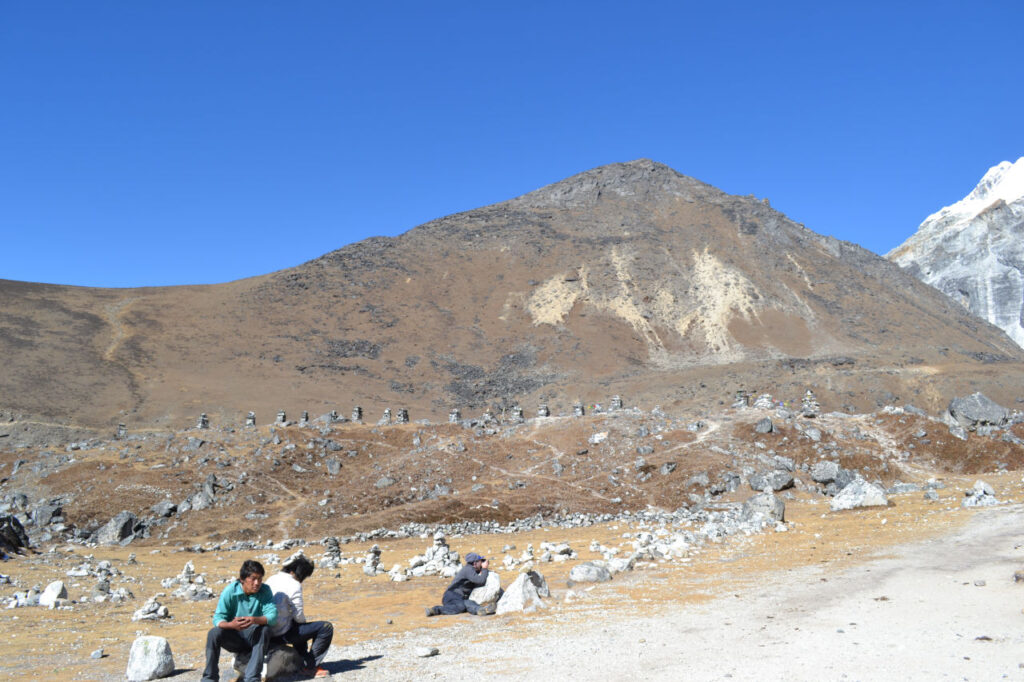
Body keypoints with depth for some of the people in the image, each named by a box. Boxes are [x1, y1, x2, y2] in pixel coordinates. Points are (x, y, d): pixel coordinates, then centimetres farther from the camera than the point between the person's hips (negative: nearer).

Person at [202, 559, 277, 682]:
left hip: (254, 638, 0)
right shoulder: (230, 591, -12)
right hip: (233, 637, 0)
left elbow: (273, 615, -23)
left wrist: (254, 620, -44)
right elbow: (218, 618, -18)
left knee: (265, 630, -32)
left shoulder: (265, 591, -10)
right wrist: (231, 625, -41)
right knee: (214, 633, -27)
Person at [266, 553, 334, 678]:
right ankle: (310, 666, 2)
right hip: (282, 634, -9)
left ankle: (304, 661, 34)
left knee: (300, 626, 36)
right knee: (326, 628, -5)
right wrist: (303, 621, 9)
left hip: (267, 632, 9)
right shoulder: (293, 585, -16)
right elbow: (298, 615, -14)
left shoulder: (271, 579, 9)